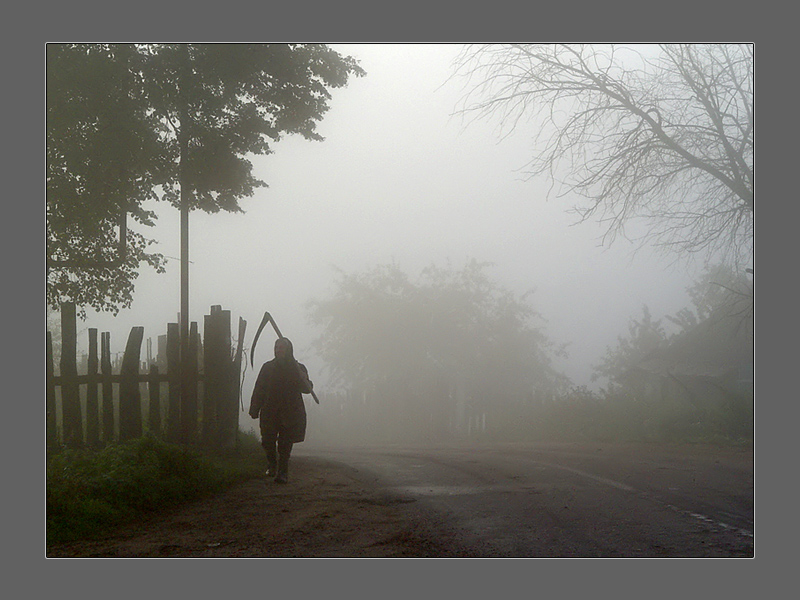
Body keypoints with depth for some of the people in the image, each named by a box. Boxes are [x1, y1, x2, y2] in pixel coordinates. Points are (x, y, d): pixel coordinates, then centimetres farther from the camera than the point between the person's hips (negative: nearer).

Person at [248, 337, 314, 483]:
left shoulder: (298, 368, 7)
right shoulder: (268, 367, 10)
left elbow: (307, 389, -3)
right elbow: (259, 389, 9)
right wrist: (255, 410, 2)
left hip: (290, 414, -2)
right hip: (270, 412, 2)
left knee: (285, 445, -6)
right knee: (268, 442, 1)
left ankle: (283, 473, -1)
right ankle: (272, 465, 27)